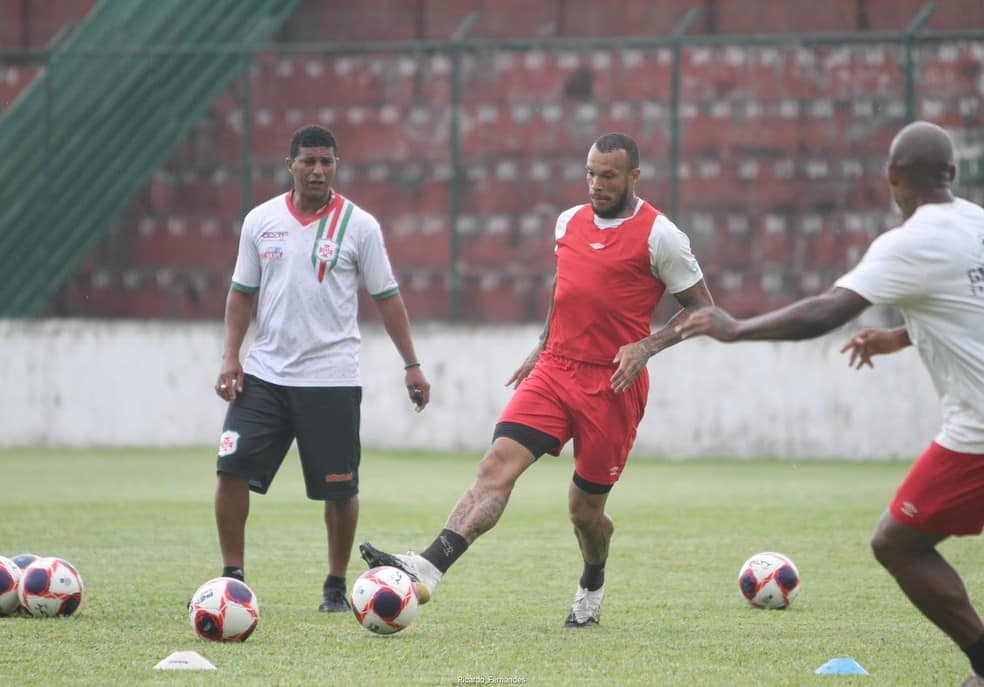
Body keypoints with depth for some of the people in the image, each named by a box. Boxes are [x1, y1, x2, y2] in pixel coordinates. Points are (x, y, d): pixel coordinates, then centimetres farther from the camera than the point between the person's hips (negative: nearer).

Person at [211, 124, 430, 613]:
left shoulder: (359, 225, -2)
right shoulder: (260, 221, 6)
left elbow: (386, 298, 2)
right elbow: (242, 292, 12)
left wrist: (411, 365, -1)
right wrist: (230, 356, 1)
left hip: (331, 378, -2)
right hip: (264, 372, 2)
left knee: (339, 490, 1)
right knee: (232, 470, -7)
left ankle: (336, 587, 17)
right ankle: (232, 578, 4)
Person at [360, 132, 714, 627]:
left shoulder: (659, 236, -7)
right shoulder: (569, 222, 10)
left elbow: (702, 308, -2)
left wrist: (645, 347, -15)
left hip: (613, 386, -4)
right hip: (555, 371, 4)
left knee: (584, 508, 6)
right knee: (498, 464, -17)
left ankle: (592, 586, 38)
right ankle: (428, 569, -33)